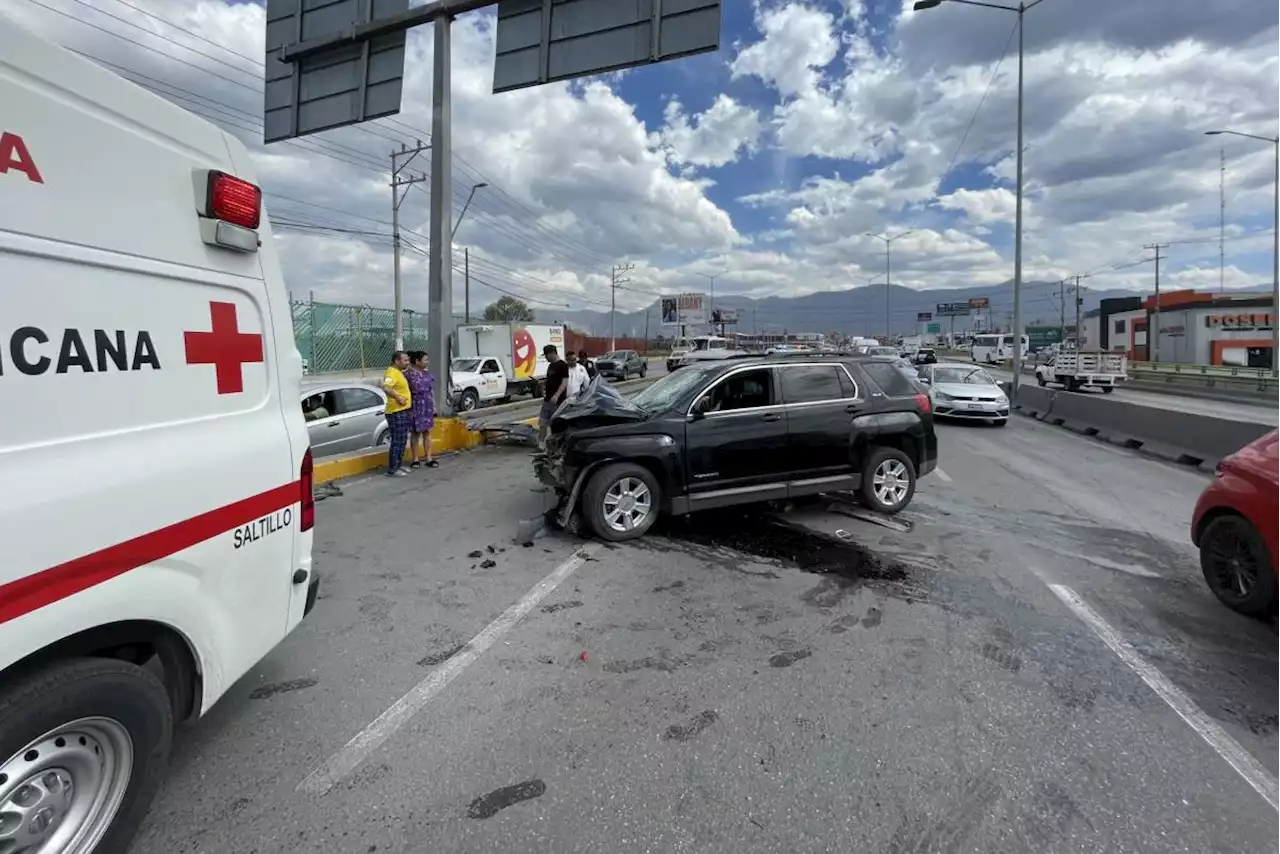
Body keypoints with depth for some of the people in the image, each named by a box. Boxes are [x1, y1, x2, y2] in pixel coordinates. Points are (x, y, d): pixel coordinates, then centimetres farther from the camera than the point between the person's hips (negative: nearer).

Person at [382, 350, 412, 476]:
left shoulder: (400, 372, 15)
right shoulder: (392, 372, -16)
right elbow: (386, 387, -33)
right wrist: (398, 397, -32)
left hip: (404, 411, 10)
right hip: (396, 412, -10)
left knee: (402, 441, 17)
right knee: (397, 442, -5)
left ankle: (398, 465, 28)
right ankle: (392, 469, 2)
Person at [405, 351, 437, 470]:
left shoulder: (427, 372, 10)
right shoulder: (409, 374, -11)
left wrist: (434, 406, 13)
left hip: (428, 407, 6)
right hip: (416, 407, -6)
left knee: (427, 432, 8)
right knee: (415, 433, 3)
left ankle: (428, 458, 13)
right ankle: (415, 459, 13)